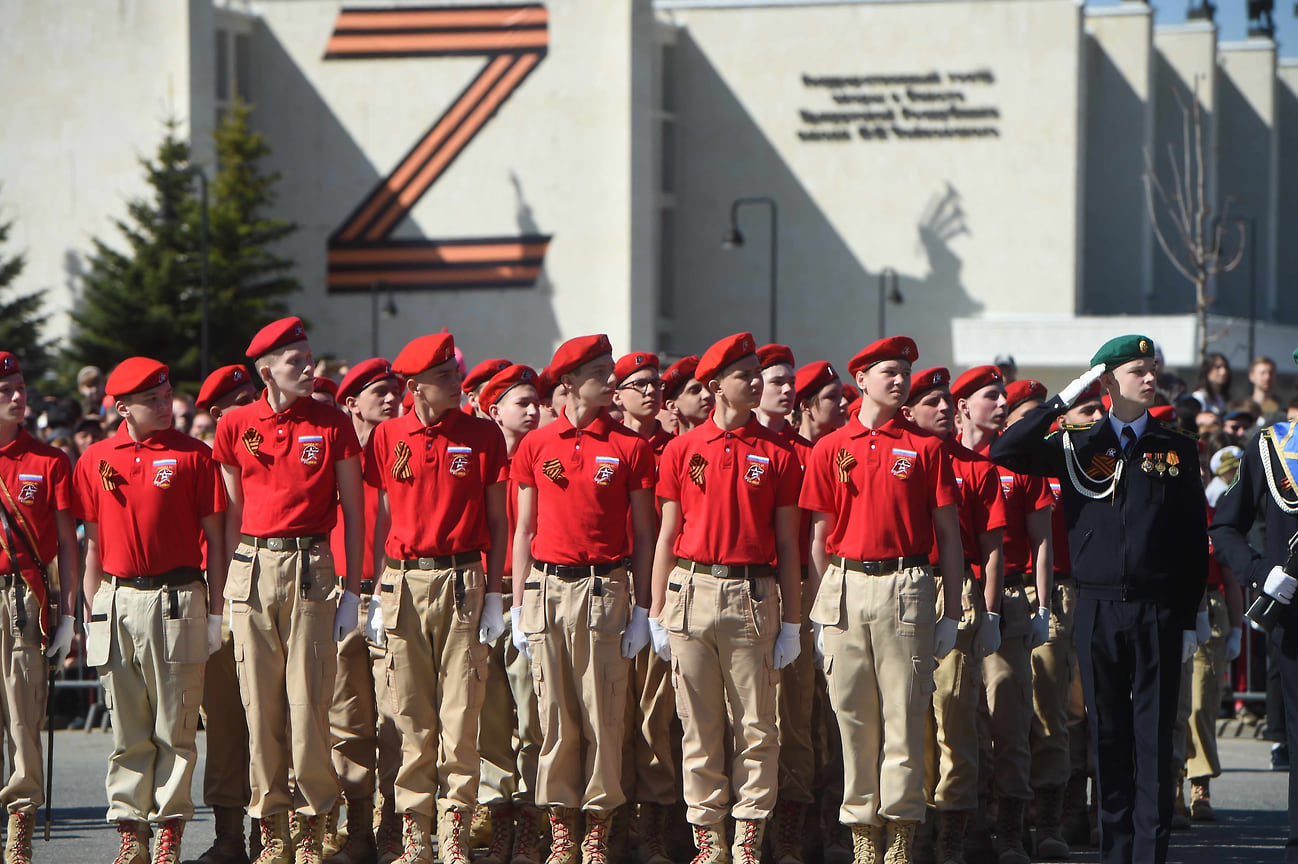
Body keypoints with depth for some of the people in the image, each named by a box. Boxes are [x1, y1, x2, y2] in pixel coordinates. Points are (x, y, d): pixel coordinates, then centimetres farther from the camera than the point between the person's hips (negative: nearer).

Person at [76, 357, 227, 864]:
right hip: (118, 601, 2)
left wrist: (215, 609, -1)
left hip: (177, 599, -2)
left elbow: (214, 535, 2)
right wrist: (92, 613, 11)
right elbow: (94, 541, 13)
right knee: (127, 725, 5)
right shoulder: (96, 461, 8)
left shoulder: (193, 456, 0)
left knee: (174, 724, 0)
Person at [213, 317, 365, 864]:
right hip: (252, 567, 2)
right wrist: (228, 587, 9)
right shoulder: (236, 425, 7)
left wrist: (352, 590, 1)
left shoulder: (333, 425, 3)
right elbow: (231, 510, 13)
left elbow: (353, 509, 6)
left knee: (308, 700, -6)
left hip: (311, 567, -2)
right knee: (261, 701, 2)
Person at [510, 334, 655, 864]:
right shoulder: (536, 446, 7)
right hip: (547, 587, 1)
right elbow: (524, 530, 11)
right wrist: (518, 606, 7)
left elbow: (643, 535, 5)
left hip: (605, 589, -1)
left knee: (603, 714, -2)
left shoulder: (630, 447, 3)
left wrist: (642, 609, 1)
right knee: (555, 714, 3)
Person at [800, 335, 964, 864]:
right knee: (853, 715, 2)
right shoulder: (831, 450, 10)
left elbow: (948, 533, 7)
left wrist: (952, 612, 3)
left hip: (906, 586, -1)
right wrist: (818, 613, 8)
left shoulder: (925, 448, 7)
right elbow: (820, 536, 12)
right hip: (846, 586, 1)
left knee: (904, 712, -4)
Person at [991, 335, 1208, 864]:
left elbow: (1195, 540, 7)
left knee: (1154, 735, -2)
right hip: (1098, 607, 1)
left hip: (1159, 612, -1)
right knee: (1108, 733, 5)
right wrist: (1062, 402, -6)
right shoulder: (1078, 447, 7)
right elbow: (1004, 453, -5)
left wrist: (1189, 619, 2)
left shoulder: (1178, 450, 7)